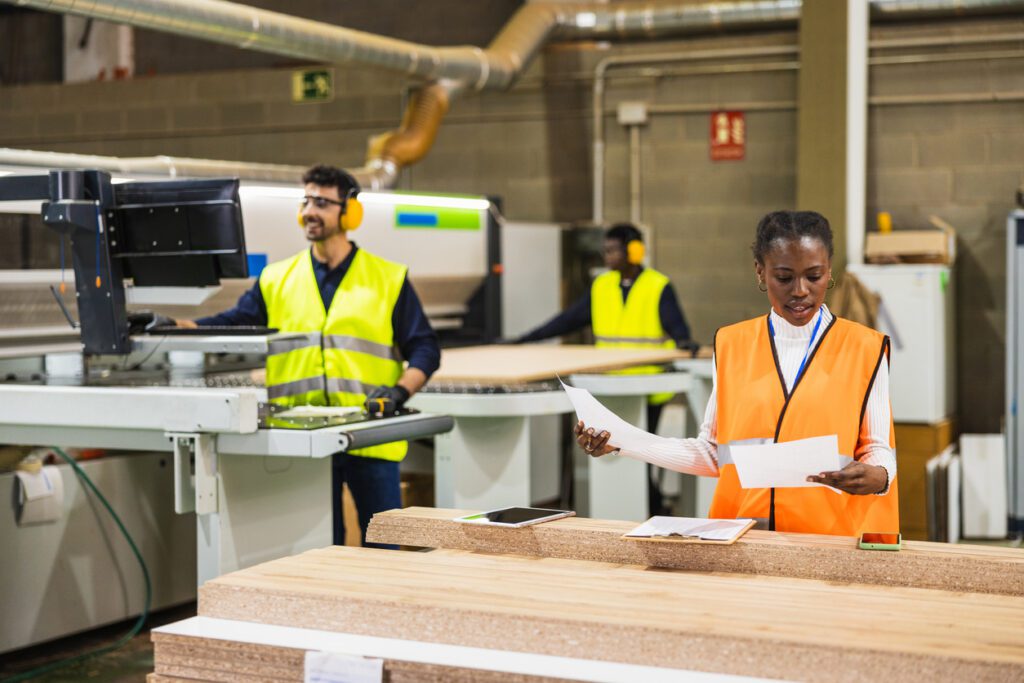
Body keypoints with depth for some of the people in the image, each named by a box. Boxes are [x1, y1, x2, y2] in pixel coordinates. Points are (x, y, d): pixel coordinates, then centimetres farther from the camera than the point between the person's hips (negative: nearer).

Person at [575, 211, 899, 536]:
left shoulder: (865, 348, 4)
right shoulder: (731, 346, 10)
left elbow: (880, 449, 6)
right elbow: (713, 452, 11)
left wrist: (877, 476, -16)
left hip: (832, 537, -1)